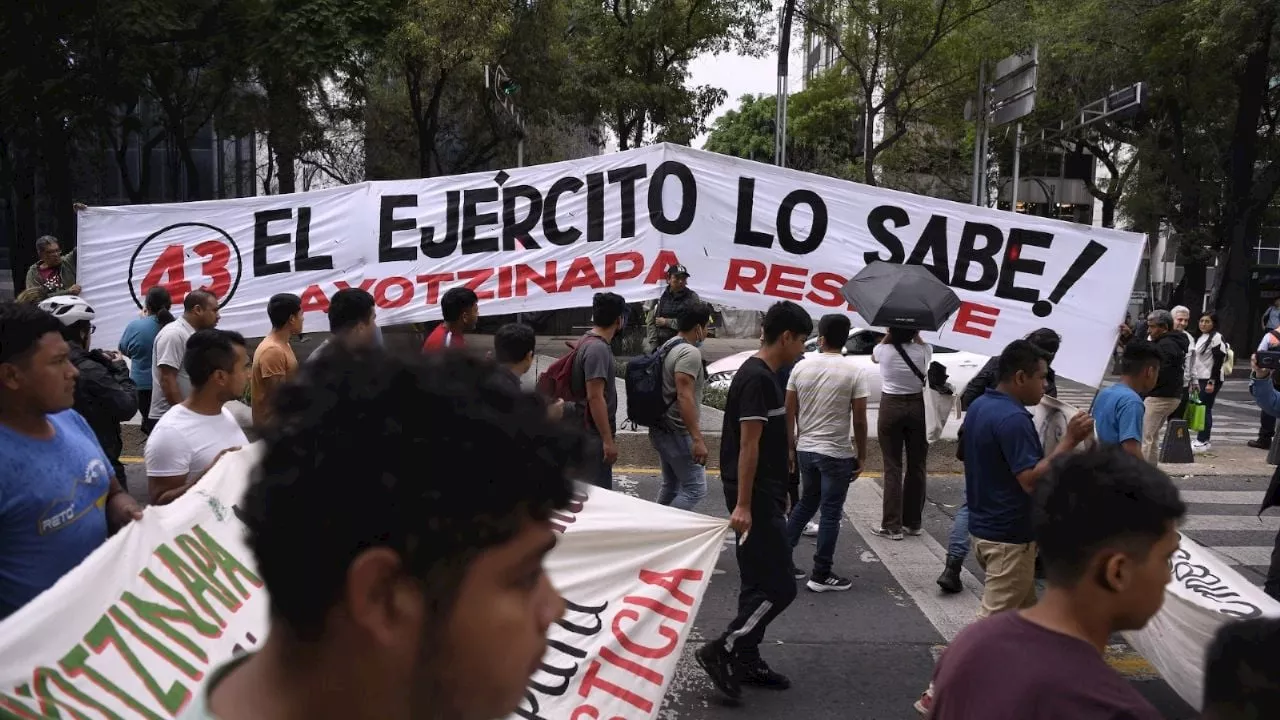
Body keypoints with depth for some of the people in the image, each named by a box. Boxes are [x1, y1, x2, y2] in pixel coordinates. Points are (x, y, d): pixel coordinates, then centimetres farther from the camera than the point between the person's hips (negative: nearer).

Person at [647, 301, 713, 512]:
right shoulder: (690, 353, -18)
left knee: (671, 486, 18)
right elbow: (684, 397, -27)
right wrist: (698, 439, -29)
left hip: (662, 429, 10)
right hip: (678, 433, -10)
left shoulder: (667, 347, 12)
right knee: (695, 489, -6)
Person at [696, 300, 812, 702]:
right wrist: (743, 505, -22)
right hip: (755, 499, -10)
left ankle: (746, 661, 22)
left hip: (763, 496, 10)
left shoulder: (760, 375, 14)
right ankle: (722, 651, 0)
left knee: (759, 584, 14)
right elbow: (748, 446, -21)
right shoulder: (757, 379, -17)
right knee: (779, 586, -7)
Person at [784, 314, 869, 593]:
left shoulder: (801, 368, -1)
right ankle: (821, 576, 10)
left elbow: (789, 412, 3)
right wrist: (861, 456, 1)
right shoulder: (854, 373, -10)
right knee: (830, 513, 5)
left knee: (805, 503, 23)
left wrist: (791, 446, 14)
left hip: (805, 450, 4)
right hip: (837, 454, -4)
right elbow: (859, 420, -10)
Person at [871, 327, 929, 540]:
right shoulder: (921, 351, -6)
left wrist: (890, 333, 9)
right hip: (917, 407, 2)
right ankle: (913, 522, 18)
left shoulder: (883, 351, -9)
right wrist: (913, 333, 10)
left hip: (891, 407, -1)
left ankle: (892, 525, 0)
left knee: (892, 467, 2)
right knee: (916, 466, 11)